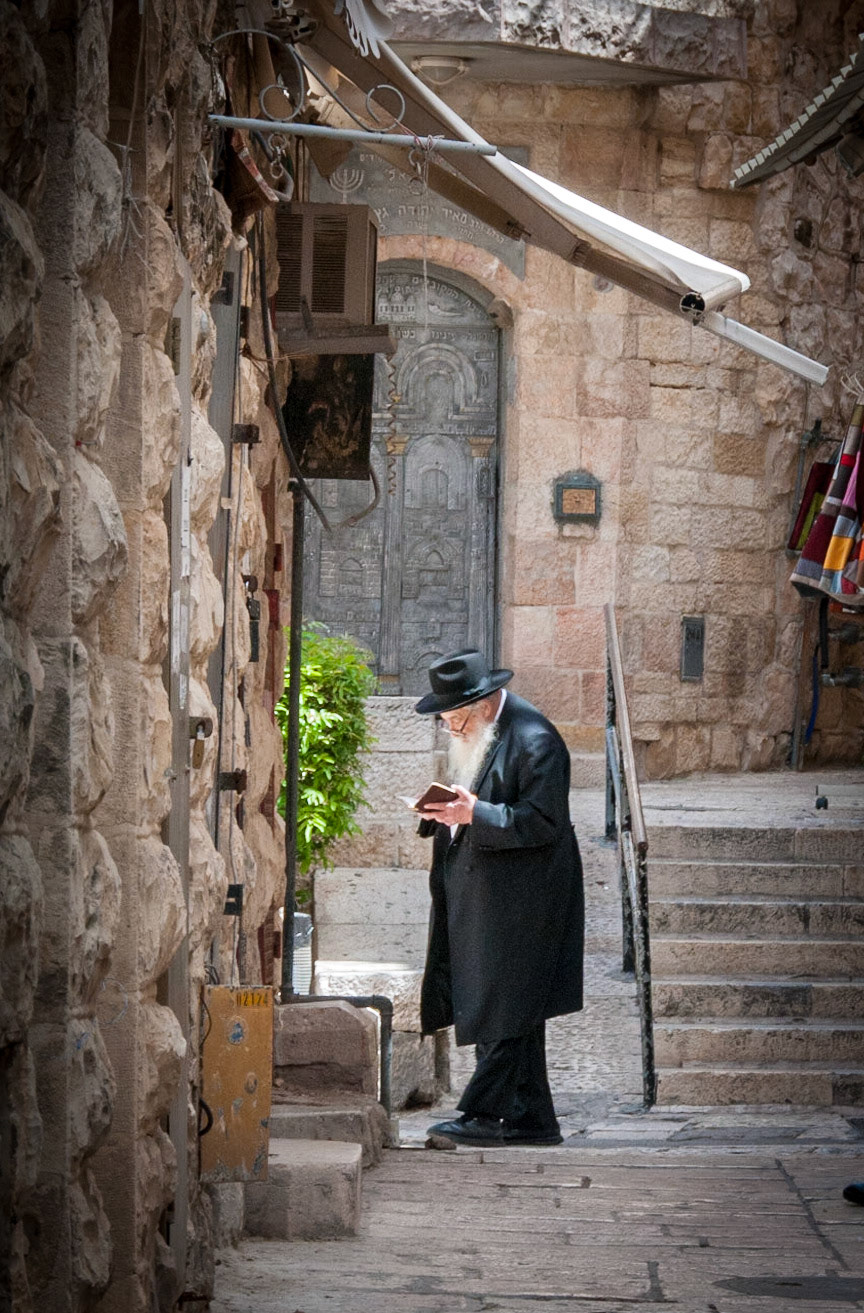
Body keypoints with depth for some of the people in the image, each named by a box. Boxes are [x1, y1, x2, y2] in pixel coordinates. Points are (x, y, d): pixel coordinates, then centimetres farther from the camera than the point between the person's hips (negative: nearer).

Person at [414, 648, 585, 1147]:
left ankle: (488, 1114, -2)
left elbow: (543, 822, -19)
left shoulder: (534, 741, -15)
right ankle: (530, 1119, 15)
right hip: (481, 897, 9)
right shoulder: (474, 735, 14)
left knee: (505, 1010, -6)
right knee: (514, 1012, 11)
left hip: (517, 897, -9)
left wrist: (474, 814, -25)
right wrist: (446, 812, 2)